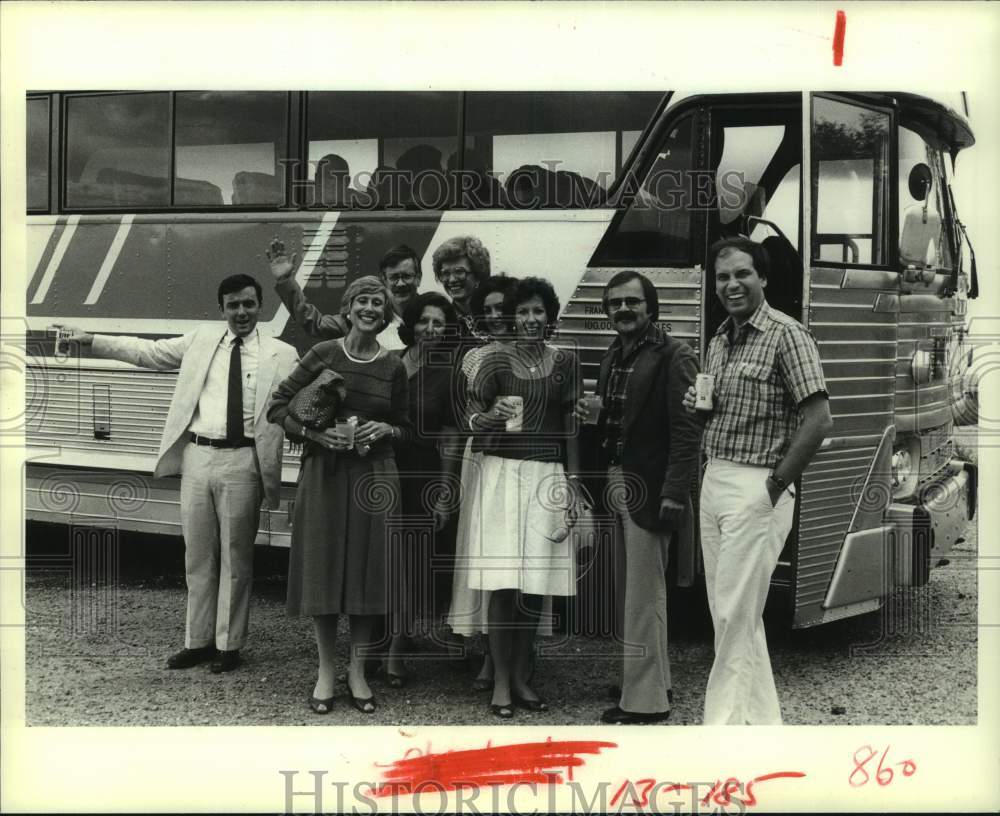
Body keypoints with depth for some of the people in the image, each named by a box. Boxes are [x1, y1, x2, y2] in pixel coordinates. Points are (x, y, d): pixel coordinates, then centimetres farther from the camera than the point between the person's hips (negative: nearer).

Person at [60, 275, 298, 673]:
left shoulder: (281, 355, 2)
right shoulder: (202, 340, 11)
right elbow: (150, 352, 14)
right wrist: (91, 340, 10)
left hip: (241, 462, -3)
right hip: (197, 457, 3)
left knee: (235, 556, 4)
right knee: (198, 555, 10)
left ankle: (229, 644, 16)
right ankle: (198, 640, 22)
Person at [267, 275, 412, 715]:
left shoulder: (394, 366, 4)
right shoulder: (324, 354, -1)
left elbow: (406, 427, 14)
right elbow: (278, 405, 1)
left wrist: (384, 430, -8)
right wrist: (316, 432, -13)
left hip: (373, 475, 1)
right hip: (324, 472, -1)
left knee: (367, 571, 2)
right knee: (323, 568, 2)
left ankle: (358, 674, 14)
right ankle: (325, 671, 15)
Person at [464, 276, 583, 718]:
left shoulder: (565, 363, 7)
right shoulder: (496, 361, -1)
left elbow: (568, 424, 11)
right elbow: (472, 419, -5)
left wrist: (573, 478, 6)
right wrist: (492, 415, -26)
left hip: (548, 477, 3)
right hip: (503, 472, -2)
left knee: (536, 582, 4)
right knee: (503, 583, -5)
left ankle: (522, 677, 14)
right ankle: (500, 681, 2)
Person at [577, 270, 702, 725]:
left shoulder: (673, 357, -11)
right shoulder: (613, 357, 14)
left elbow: (686, 430, -16)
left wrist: (674, 493, -21)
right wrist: (590, 417, 3)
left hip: (648, 490, -8)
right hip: (615, 483, 9)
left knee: (643, 596, -5)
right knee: (627, 593, 15)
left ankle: (645, 702, 2)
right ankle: (654, 682, 28)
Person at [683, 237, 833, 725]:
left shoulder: (786, 335, -11)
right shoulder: (718, 342, 13)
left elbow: (819, 420, -17)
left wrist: (774, 488, -16)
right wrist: (698, 405, 1)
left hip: (755, 488, -8)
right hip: (713, 482, 8)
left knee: (736, 616, -4)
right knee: (729, 614, 12)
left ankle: (722, 724, 4)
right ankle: (761, 721, 22)